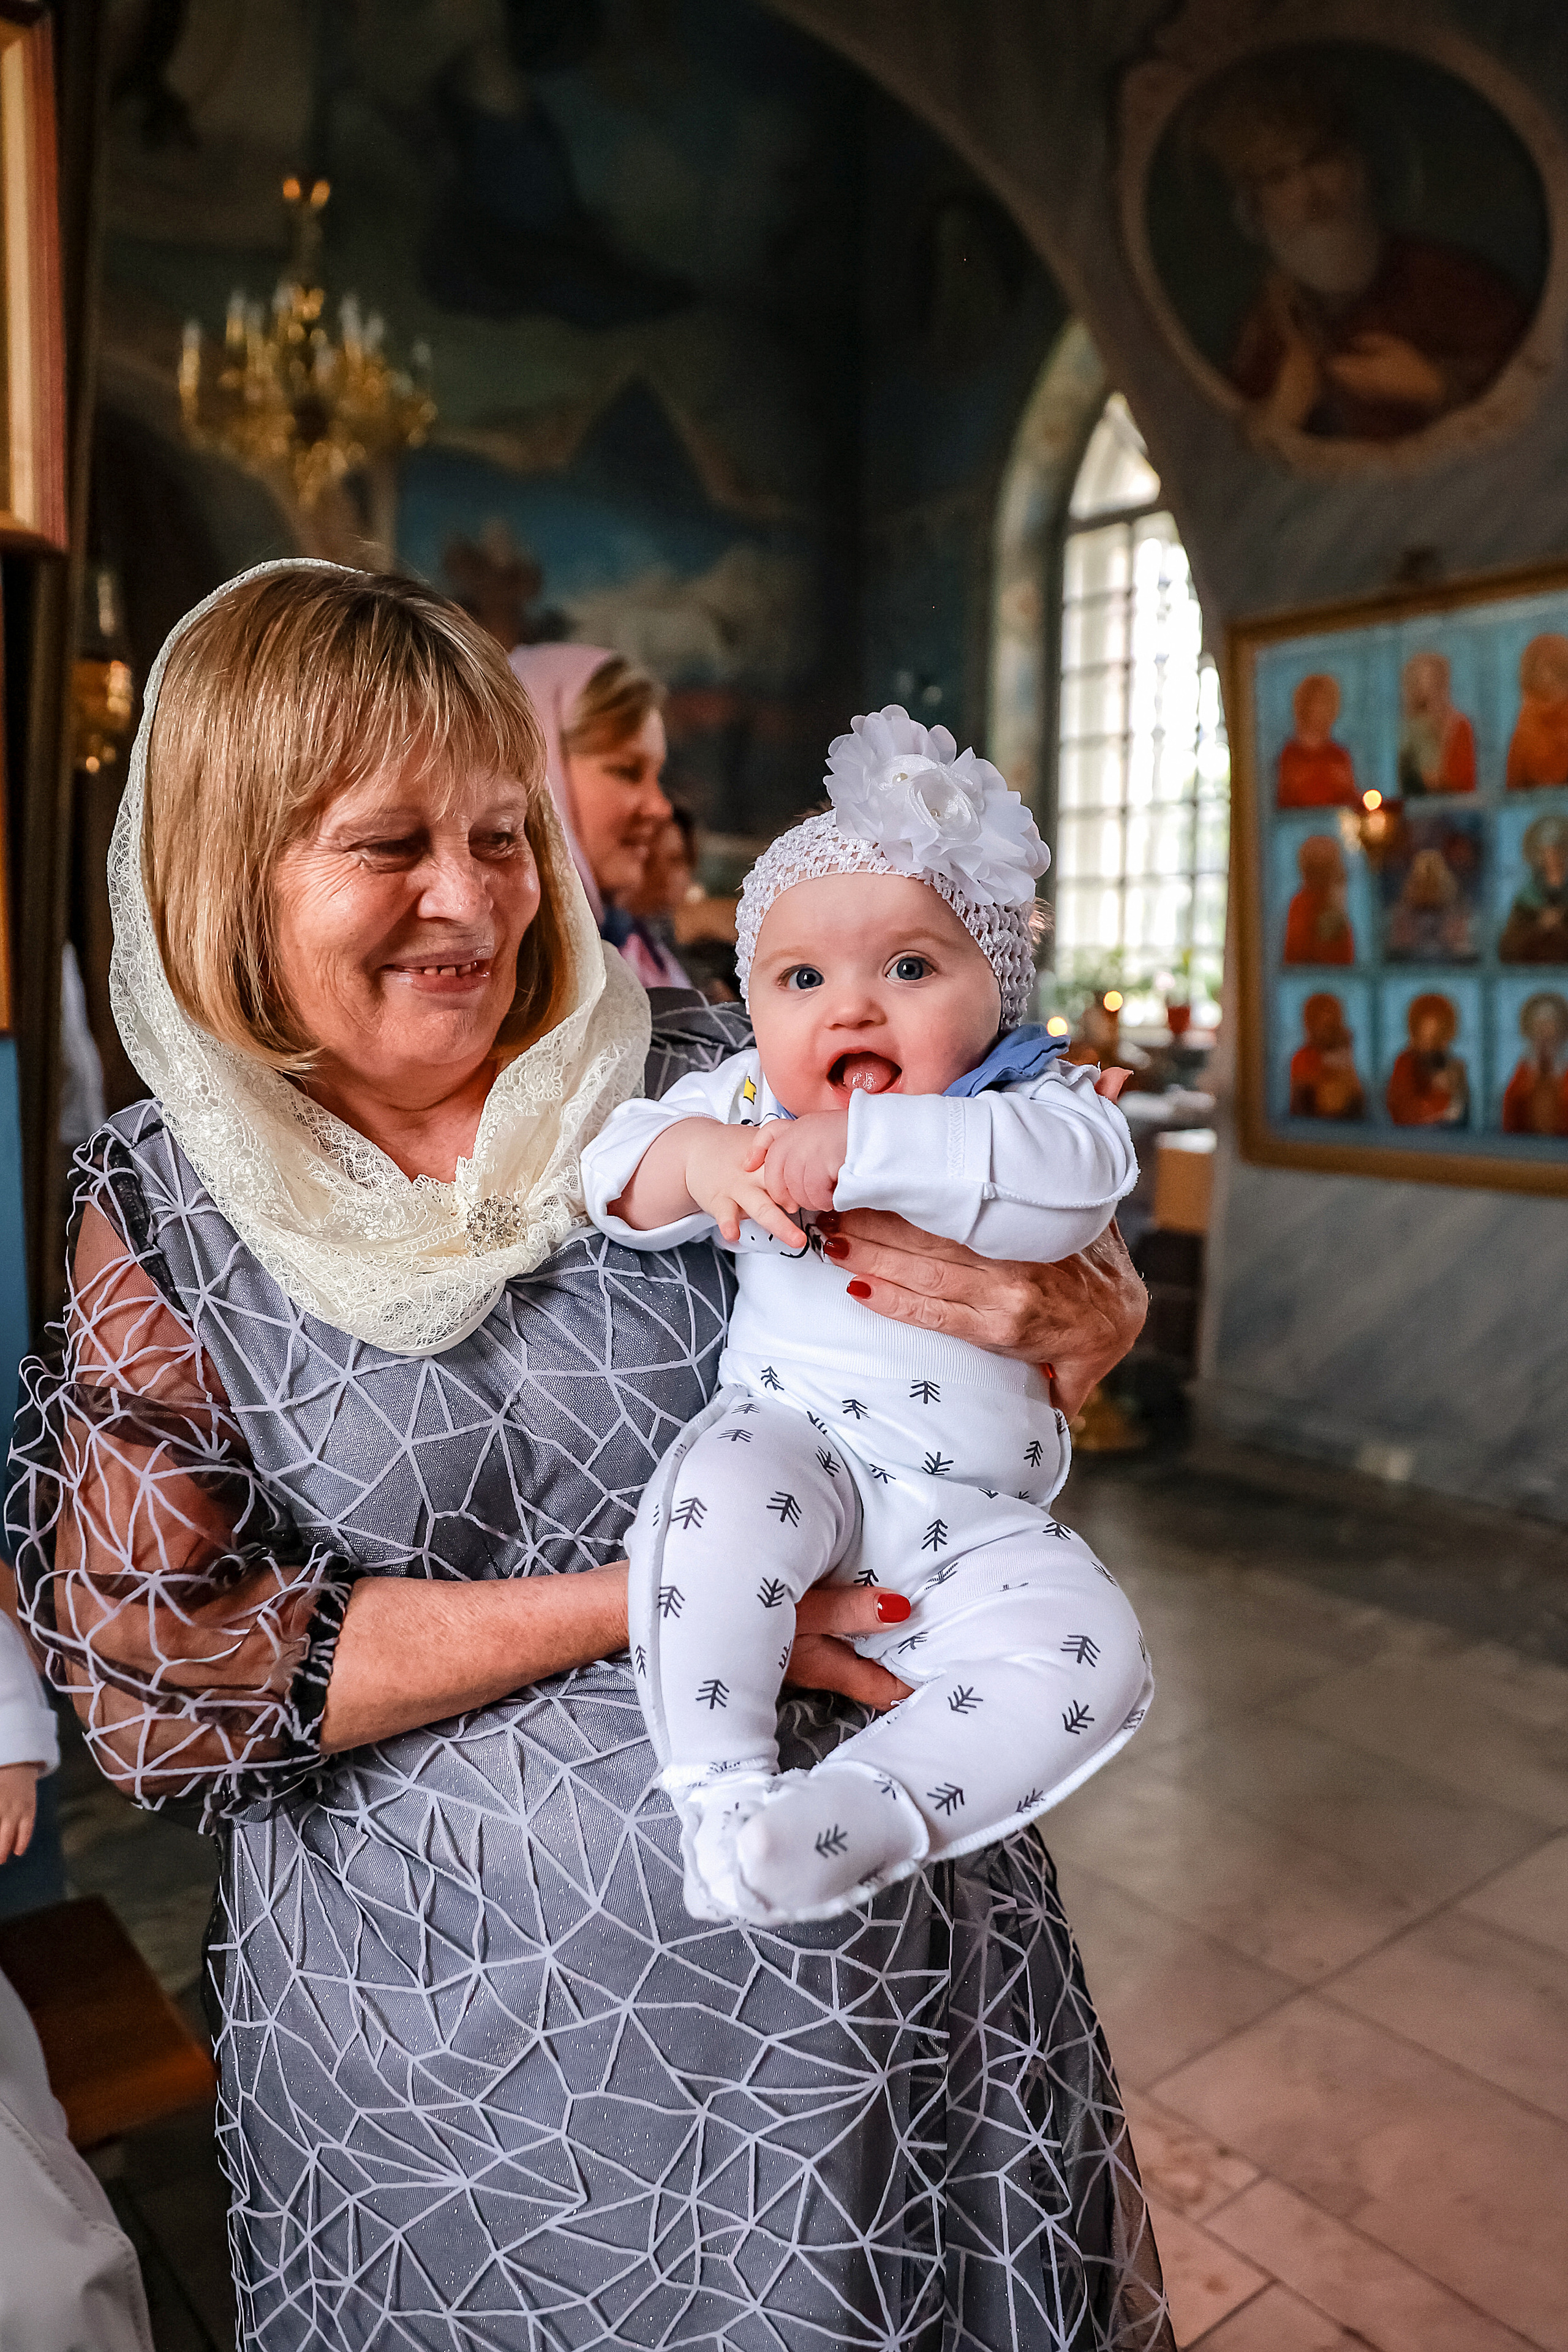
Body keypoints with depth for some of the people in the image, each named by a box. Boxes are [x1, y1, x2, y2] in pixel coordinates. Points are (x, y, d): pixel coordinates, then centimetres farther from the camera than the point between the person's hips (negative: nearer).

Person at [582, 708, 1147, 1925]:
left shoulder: (1046, 1103, -4)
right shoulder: (746, 1100, 5)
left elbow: (1069, 1177, -26)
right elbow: (616, 1172, -3)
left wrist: (859, 1147, -35)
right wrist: (695, 1159, -27)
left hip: (977, 1517, 1)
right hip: (795, 1436, 0)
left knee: (1087, 1653, -20)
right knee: (724, 1484, -32)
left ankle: (861, 1812, -19)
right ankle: (718, 1786, -19)